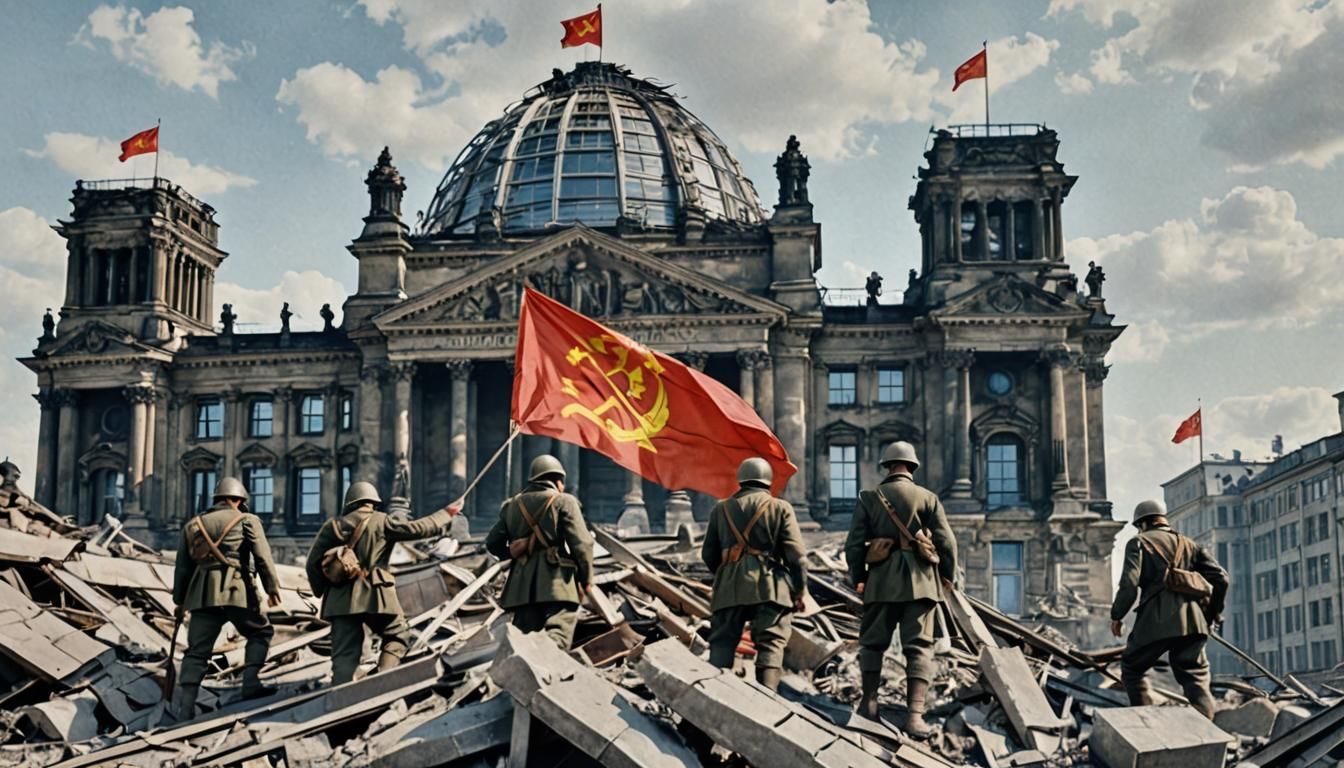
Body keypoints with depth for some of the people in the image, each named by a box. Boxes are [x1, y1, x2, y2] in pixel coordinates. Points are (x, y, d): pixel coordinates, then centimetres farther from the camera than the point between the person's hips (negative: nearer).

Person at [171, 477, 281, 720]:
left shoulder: (193, 524, 23)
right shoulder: (247, 520, 10)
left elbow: (182, 566, 22)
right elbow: (262, 555, -2)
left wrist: (180, 601, 26)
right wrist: (272, 587, -2)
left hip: (202, 593, 4)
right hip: (235, 590, -4)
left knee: (197, 651, 4)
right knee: (260, 631, 16)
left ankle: (184, 707, -3)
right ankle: (251, 681, 1)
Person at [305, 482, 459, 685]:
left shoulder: (334, 526, 12)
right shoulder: (382, 522, 3)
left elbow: (313, 563, 9)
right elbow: (419, 528, 1)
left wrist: (322, 592, 21)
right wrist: (446, 514, 16)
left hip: (341, 600, 3)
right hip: (374, 595, -3)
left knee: (344, 654, 2)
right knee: (398, 636, 15)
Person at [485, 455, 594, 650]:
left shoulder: (512, 505, 18)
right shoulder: (564, 502, 2)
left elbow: (493, 542, 18)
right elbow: (581, 543, -5)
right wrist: (586, 579, 3)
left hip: (522, 584, 5)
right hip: (557, 581, -5)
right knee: (558, 632, -13)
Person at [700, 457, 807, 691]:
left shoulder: (721, 509, 16)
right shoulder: (780, 508, 7)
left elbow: (708, 554, 17)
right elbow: (795, 554, -1)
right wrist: (799, 591, 5)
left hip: (729, 588, 2)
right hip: (770, 586, -2)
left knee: (721, 644, 4)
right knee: (771, 645, -2)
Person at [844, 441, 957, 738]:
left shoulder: (870, 498, 3)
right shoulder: (928, 498, 2)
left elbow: (854, 544, 1)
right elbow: (946, 542, -2)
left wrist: (858, 577, 16)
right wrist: (949, 576, 13)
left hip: (882, 581, 0)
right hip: (920, 581, 0)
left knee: (873, 641, 15)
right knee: (919, 645, -1)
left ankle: (869, 702, 18)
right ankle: (915, 714, -10)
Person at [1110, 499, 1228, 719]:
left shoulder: (1139, 542, 6)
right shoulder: (1189, 544, 21)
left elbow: (1129, 583, -8)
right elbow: (1220, 578, 12)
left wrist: (1116, 615, 4)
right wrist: (1213, 613, 22)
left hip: (1156, 620, -4)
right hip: (1192, 621, 4)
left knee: (1131, 668, 16)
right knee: (1196, 677, 7)